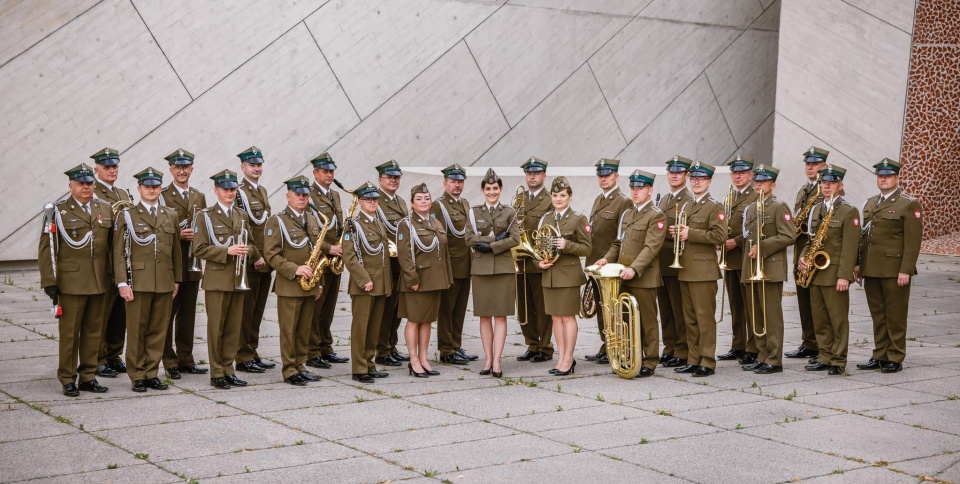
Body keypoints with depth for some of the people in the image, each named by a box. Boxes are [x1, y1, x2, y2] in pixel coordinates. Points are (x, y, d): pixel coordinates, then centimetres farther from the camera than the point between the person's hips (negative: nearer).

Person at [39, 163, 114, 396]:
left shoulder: (105, 210, 11)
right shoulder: (58, 212, -1)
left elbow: (112, 246, 12)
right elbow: (46, 249, -4)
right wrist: (49, 281, -10)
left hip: (100, 283, 4)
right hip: (71, 283, -4)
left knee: (93, 331, 8)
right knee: (69, 332, 1)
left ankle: (88, 376, 17)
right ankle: (68, 380, 10)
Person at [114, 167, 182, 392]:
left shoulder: (171, 216, 13)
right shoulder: (127, 215, 2)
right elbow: (119, 252, -2)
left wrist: (177, 280, 11)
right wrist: (122, 283, -9)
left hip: (165, 284, 3)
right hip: (138, 283, -3)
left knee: (159, 330, 6)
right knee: (136, 330, 0)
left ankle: (151, 373, 15)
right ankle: (137, 376, 9)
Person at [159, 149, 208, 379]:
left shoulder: (200, 197, 15)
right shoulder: (162, 196, -2)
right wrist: (178, 235, -19)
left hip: (193, 264, 5)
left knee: (188, 314, 10)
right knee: (167, 314, -1)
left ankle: (186, 359, 18)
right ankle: (169, 363, 5)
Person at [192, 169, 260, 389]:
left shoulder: (242, 216, 15)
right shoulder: (205, 216, -1)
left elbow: (250, 244, 21)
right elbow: (199, 249, -9)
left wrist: (247, 250, -3)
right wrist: (227, 251, -19)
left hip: (238, 278, 5)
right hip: (217, 278, -5)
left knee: (233, 327, 7)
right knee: (216, 327, -1)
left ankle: (228, 370, 15)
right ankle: (216, 373, 6)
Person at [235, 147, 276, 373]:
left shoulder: (263, 191, 16)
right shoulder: (239, 192, -10)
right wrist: (255, 257, -18)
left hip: (265, 262, 8)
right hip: (249, 262, -8)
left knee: (257, 311, 12)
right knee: (246, 311, -2)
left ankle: (252, 354, 19)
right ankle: (244, 358, 4)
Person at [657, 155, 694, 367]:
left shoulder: (689, 202, -8)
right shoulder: (663, 200, 18)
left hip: (677, 264, -8)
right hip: (661, 262, 8)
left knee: (679, 309, -2)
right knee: (665, 308, 12)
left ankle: (682, 352, 5)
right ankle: (669, 348, 21)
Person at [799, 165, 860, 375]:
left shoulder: (849, 212, -7)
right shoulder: (815, 210, 15)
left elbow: (850, 247, -13)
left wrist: (844, 276, -18)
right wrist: (803, 257, 2)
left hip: (834, 274, -7)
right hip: (815, 273, 7)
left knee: (838, 320, -1)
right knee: (820, 320, 10)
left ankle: (838, 362, 5)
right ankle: (825, 358, 18)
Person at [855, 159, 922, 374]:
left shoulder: (909, 205, -5)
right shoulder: (870, 203, 17)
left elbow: (912, 241, -11)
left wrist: (906, 270, -17)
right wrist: (858, 263, 13)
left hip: (894, 270, -6)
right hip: (871, 269, 6)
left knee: (895, 316, 1)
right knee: (878, 315, 11)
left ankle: (895, 359, 7)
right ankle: (880, 356, 18)